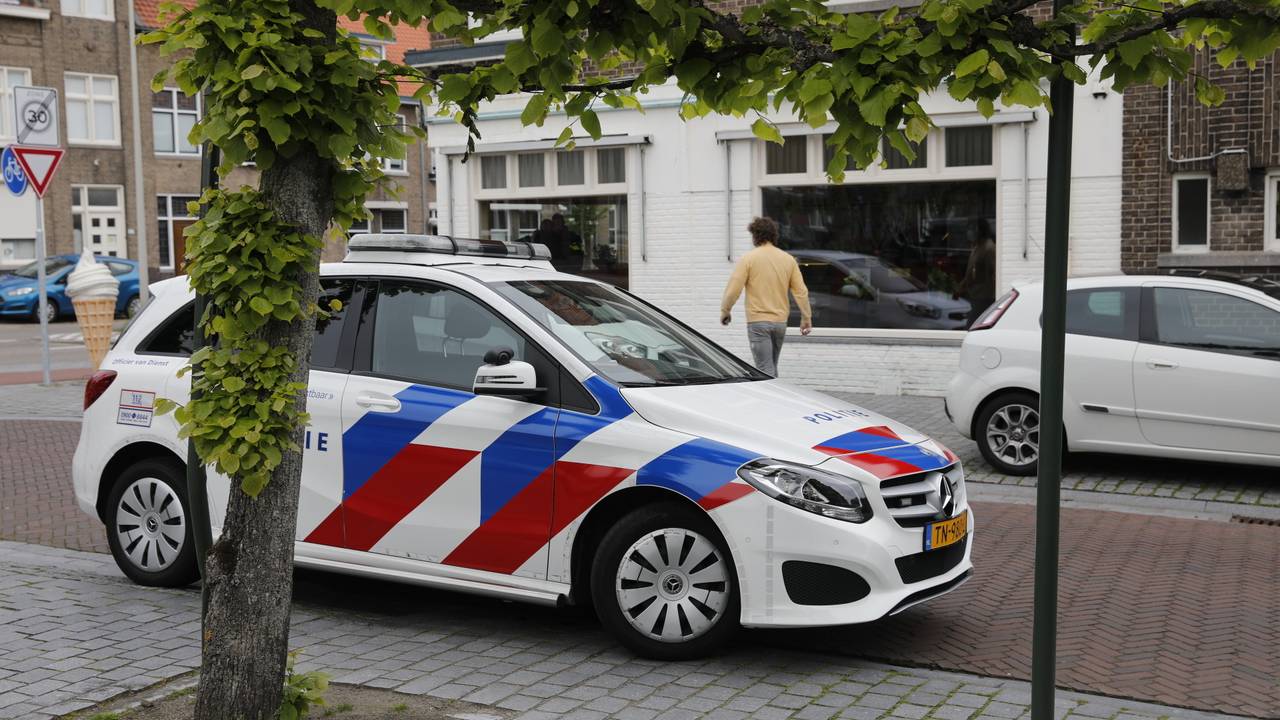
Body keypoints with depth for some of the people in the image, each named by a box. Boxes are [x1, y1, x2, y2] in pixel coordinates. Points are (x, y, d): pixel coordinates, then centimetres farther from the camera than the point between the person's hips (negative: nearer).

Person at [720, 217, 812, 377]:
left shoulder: (748, 259, -8)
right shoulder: (788, 259, 5)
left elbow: (734, 288, -11)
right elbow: (801, 291, 4)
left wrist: (724, 311, 3)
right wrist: (806, 318, 11)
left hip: (758, 322, -5)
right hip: (780, 321, 5)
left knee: (765, 370, -5)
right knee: (772, 367, 19)